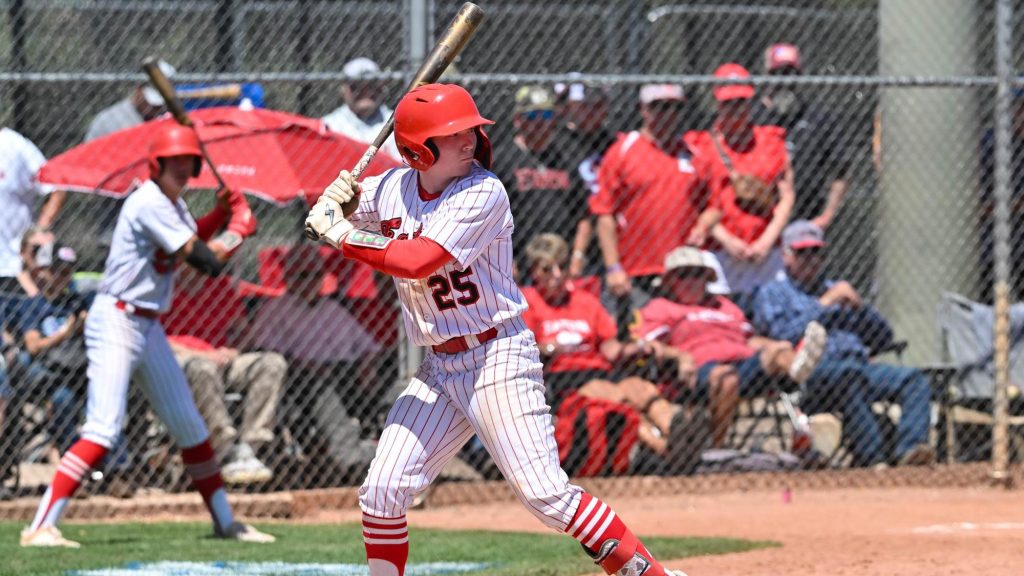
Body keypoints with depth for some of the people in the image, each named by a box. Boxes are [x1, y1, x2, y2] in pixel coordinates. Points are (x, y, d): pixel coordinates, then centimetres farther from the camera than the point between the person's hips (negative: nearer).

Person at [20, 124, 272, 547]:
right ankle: (40, 527, -25)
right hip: (116, 323, -10)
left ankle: (225, 523, 29)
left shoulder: (170, 202, 11)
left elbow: (189, 240, 28)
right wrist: (240, 227, -1)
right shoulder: (149, 203, -18)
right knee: (104, 430, -21)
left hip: (149, 327, 10)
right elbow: (207, 260, -19)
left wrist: (220, 213, 11)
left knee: (190, 428, 16)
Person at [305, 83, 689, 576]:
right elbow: (324, 220, 17)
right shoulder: (392, 188, 3)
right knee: (382, 492, 0)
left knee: (546, 494, -15)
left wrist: (339, 233, -19)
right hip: (440, 367, 6)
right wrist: (339, 198, -6)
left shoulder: (482, 193, -15)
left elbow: (417, 261, -25)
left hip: (498, 355, -6)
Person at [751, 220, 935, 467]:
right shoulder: (773, 293, 20)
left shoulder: (836, 289, 35)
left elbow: (883, 336, 27)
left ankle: (909, 450, -43)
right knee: (850, 373, -39)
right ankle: (872, 460, -48)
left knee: (913, 379, -22)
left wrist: (858, 306, 9)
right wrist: (825, 303, 1)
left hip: (862, 365, 6)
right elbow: (783, 335, -3)